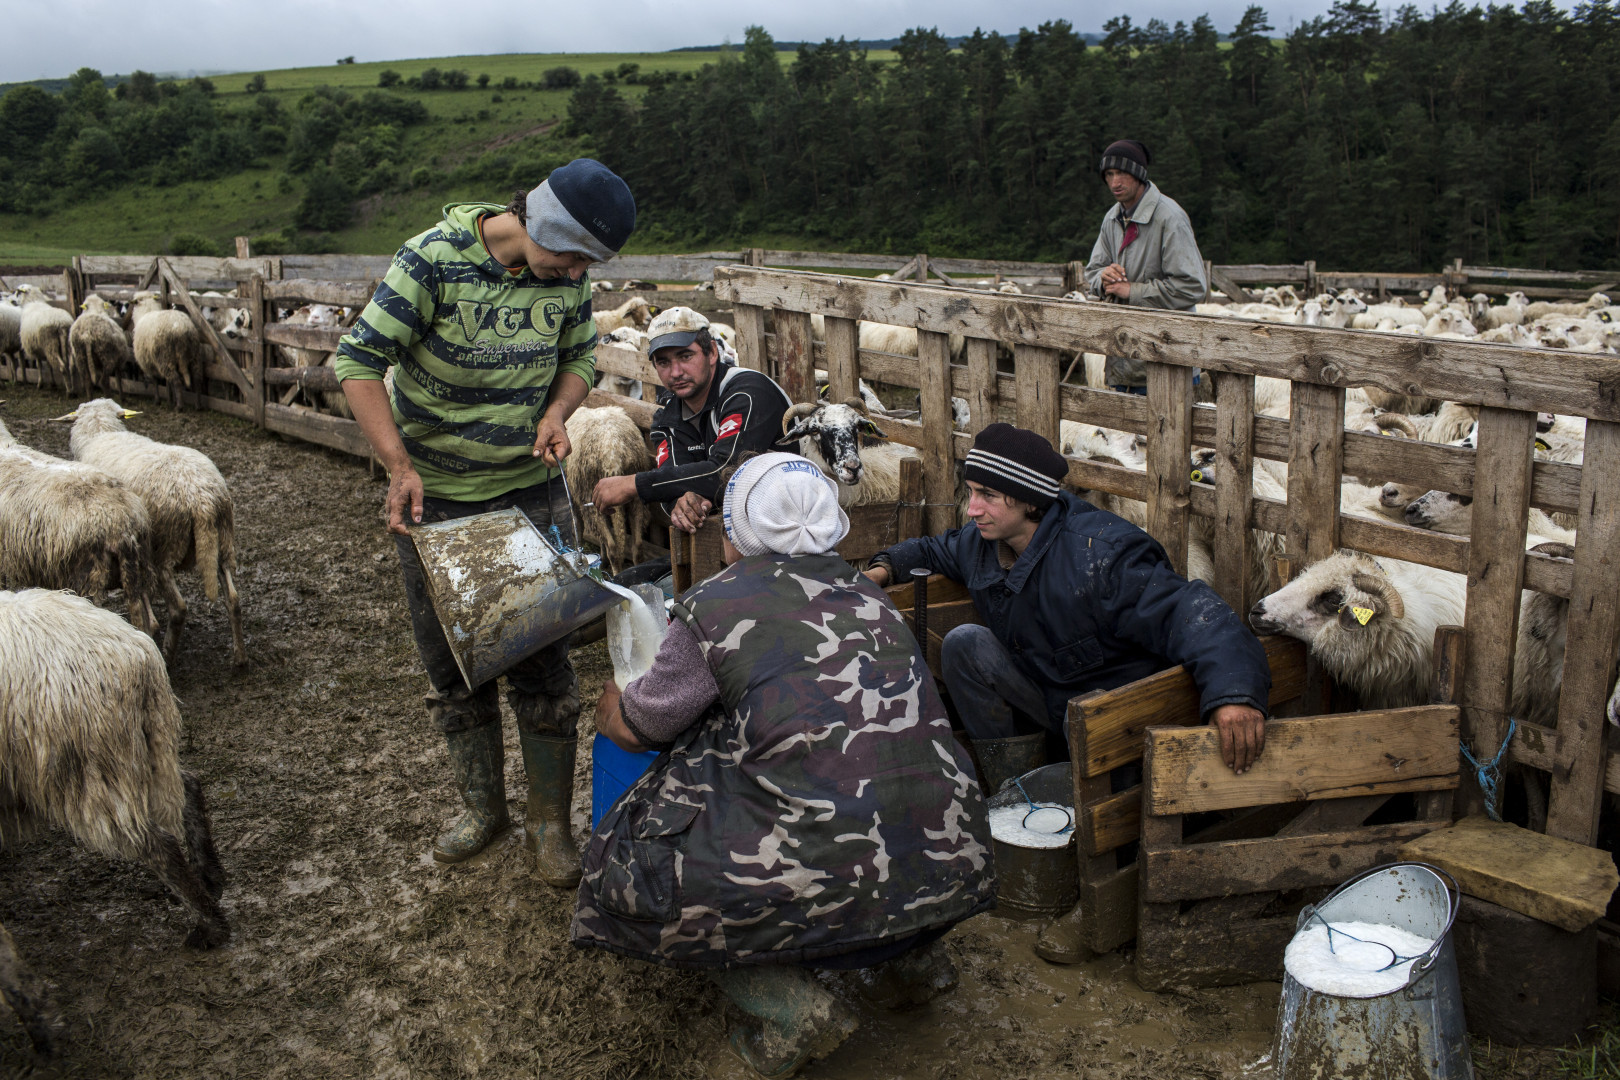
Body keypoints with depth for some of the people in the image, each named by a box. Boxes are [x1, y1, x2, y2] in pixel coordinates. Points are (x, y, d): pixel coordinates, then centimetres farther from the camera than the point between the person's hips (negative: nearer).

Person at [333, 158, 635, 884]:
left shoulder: (566, 274, -6)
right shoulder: (432, 260, -19)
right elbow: (359, 359, -18)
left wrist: (557, 412, -13)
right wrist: (399, 465, -27)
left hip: (532, 490, 2)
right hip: (433, 497, -2)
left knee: (542, 660, 2)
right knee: (453, 664, 11)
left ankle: (549, 823, 19)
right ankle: (482, 809, 31)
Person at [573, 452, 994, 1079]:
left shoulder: (715, 606, -2)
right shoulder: (866, 593, 14)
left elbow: (636, 726, 11)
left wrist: (610, 706, 35)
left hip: (836, 875, -6)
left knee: (639, 866, 14)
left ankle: (786, 1006, 4)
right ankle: (910, 957, 27)